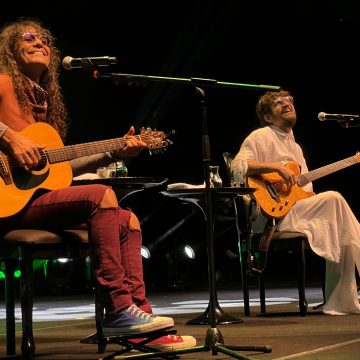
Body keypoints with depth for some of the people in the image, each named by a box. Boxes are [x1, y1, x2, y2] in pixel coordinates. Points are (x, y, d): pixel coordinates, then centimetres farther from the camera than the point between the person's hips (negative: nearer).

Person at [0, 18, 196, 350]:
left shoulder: (44, 98, 23)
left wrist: (115, 153, 15)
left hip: (39, 196, 9)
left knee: (127, 220, 2)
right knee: (101, 196, -26)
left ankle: (139, 315, -7)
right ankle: (119, 309, -24)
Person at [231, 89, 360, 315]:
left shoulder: (294, 146, 28)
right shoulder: (261, 137, 1)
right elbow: (238, 166, -17)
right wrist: (276, 166, -24)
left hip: (300, 211, 8)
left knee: (338, 229, -14)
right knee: (334, 199, -22)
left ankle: (339, 302, -9)